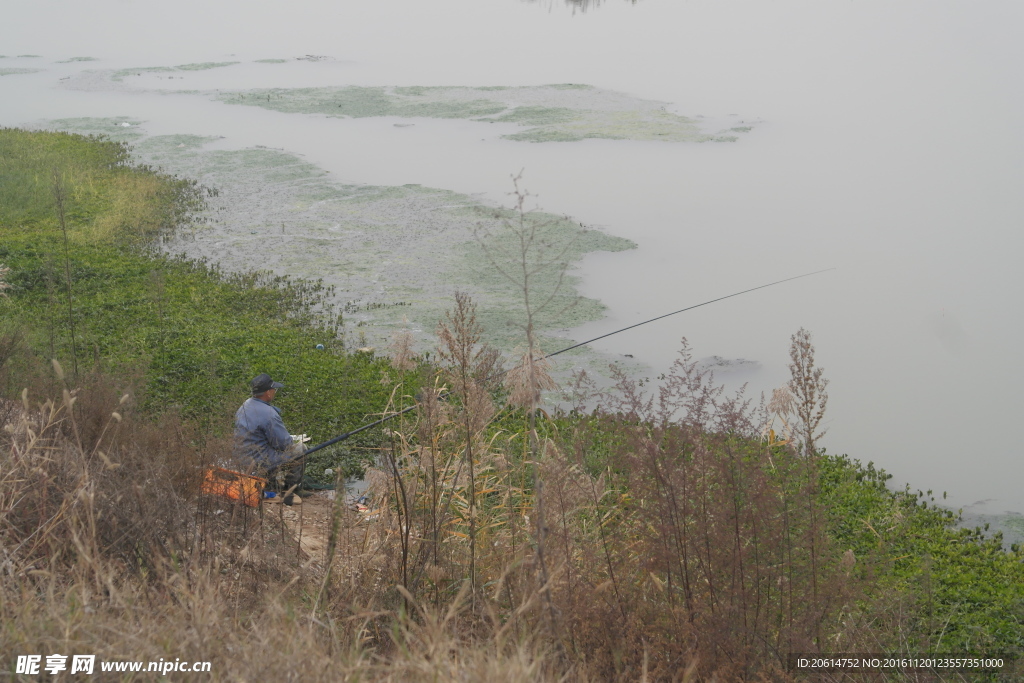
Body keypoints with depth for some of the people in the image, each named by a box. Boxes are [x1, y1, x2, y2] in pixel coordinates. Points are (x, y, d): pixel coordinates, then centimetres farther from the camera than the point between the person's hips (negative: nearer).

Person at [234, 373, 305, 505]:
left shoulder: (245, 406, 5)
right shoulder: (268, 414, -24)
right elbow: (284, 443, -18)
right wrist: (293, 442, 6)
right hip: (260, 462, -9)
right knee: (300, 450, 6)